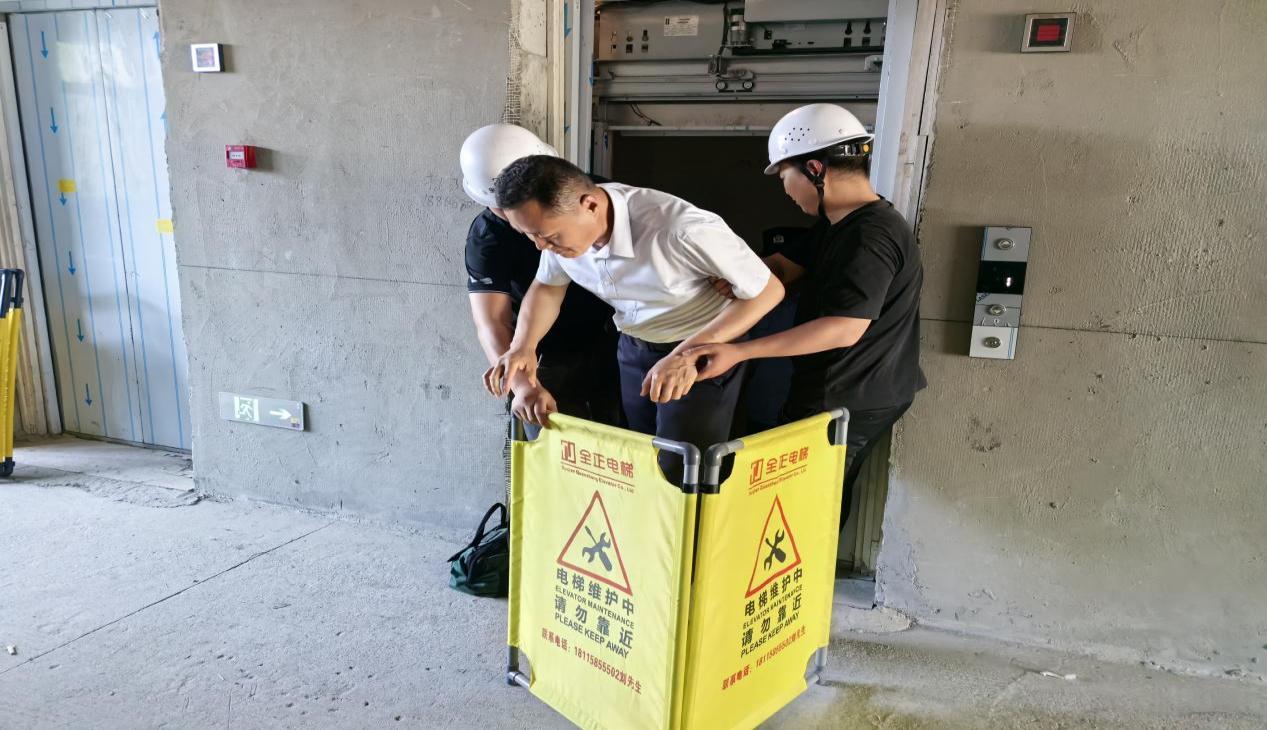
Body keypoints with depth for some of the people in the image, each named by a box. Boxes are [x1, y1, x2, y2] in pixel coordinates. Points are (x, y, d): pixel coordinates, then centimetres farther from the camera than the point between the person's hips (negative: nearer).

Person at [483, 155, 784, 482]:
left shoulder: (679, 229, -35)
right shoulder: (559, 222, -15)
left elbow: (768, 290, -25)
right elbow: (547, 286, 5)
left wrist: (688, 354, -34)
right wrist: (523, 347, -14)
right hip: (634, 349, 6)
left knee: (681, 475, -5)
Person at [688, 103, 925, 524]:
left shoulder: (872, 236, -24)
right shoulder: (836, 225, 10)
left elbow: (843, 329, -29)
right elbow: (785, 267, 12)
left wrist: (739, 352, -31)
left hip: (847, 405, -10)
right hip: (841, 394, 10)